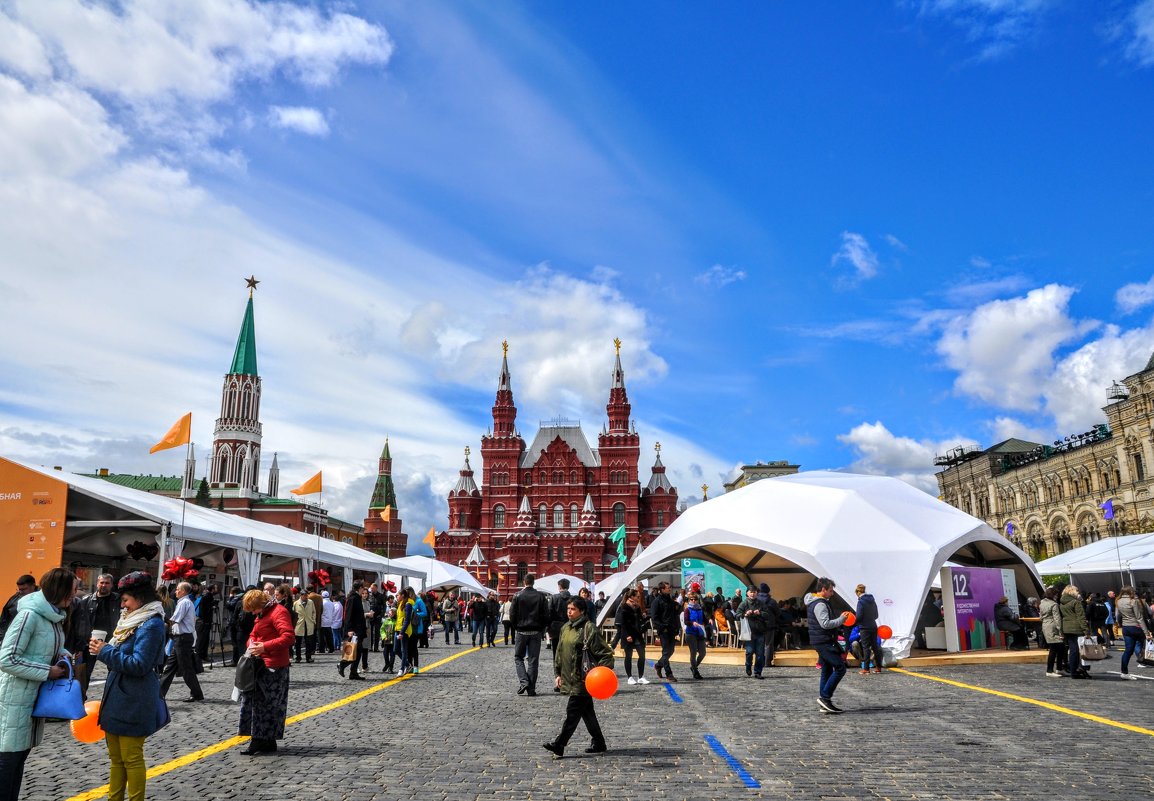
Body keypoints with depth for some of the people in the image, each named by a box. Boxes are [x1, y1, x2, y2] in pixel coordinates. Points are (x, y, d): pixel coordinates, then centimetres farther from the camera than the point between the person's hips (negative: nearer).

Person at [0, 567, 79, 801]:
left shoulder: (53, 615, 5)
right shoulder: (30, 614, -21)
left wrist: (62, 656, 0)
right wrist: (47, 672, -20)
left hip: (36, 695, 8)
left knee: (20, 755, 16)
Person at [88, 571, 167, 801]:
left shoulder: (152, 624, -17)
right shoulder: (130, 619, 12)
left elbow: (138, 664, -21)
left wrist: (105, 652, -16)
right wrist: (104, 649, 5)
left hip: (134, 703, -9)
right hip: (116, 698, 9)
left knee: (131, 759, 2)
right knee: (116, 758, 16)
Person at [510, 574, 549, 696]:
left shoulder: (517, 596, -6)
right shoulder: (541, 596, -2)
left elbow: (512, 615, -5)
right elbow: (546, 616, -2)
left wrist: (516, 627, 10)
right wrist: (541, 629, 10)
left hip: (521, 631, -1)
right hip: (536, 632, 1)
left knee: (518, 657, 11)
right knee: (533, 660, 6)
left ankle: (523, 681, -8)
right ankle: (531, 688, 5)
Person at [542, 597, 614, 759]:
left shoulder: (589, 629, -13)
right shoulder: (565, 628, 11)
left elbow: (605, 653, -13)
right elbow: (559, 653, 19)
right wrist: (558, 674, 14)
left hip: (583, 680, -8)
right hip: (569, 678, 8)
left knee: (572, 712, -7)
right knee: (587, 712, 15)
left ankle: (559, 745, -4)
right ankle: (599, 744, 25)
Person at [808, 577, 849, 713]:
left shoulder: (814, 604, 19)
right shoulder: (820, 604, -15)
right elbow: (825, 624, -23)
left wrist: (840, 619, 14)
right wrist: (841, 619, -12)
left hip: (821, 642, 11)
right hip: (824, 642, -11)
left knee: (827, 671, 12)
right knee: (840, 667, -11)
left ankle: (824, 704, 13)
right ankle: (825, 697, -11)